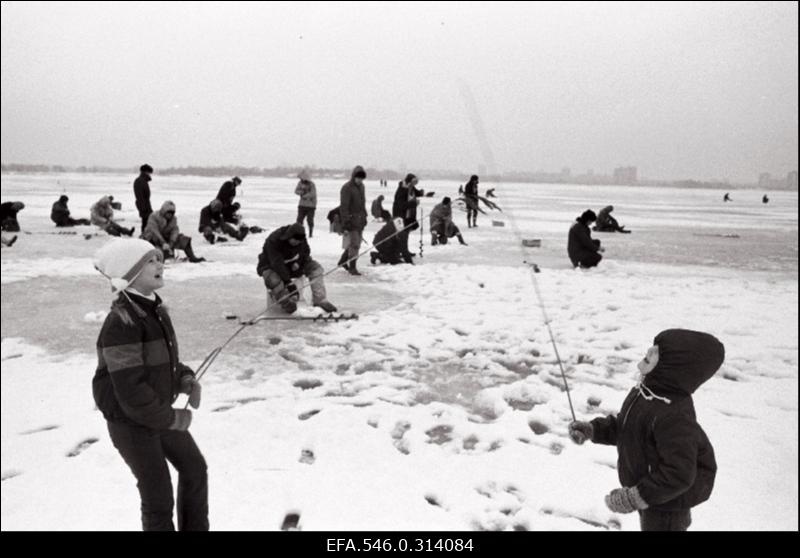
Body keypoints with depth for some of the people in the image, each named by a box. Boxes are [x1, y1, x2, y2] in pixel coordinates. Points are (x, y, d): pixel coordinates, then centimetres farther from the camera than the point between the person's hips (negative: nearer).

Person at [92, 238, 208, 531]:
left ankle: (195, 527, 39)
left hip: (160, 413, 8)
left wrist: (186, 380, -6)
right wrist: (172, 419, -19)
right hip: (131, 421, -8)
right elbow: (132, 391, -29)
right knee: (158, 495, 5)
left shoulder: (155, 310, 1)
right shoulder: (121, 323, -28)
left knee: (195, 469, 19)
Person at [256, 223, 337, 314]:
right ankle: (287, 303, -15)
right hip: (271, 268, -5)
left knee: (315, 267, -13)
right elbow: (277, 264, -36)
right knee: (274, 281, -40)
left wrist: (298, 262, -16)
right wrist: (288, 282, -40)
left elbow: (306, 251, 5)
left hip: (292, 265, 5)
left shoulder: (300, 237, -14)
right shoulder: (273, 241, -32)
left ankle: (320, 299, -15)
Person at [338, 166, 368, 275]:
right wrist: (345, 223, -22)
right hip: (351, 220, -8)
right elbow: (343, 207, -17)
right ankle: (352, 267, 2)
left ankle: (342, 261, 28)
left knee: (356, 243, 12)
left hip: (360, 221, 8)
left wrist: (364, 216, 19)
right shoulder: (346, 188, -13)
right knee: (354, 244, -7)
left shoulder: (361, 186, 13)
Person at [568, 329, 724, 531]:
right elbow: (623, 427, 8)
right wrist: (593, 429, -5)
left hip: (667, 499, -8)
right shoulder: (645, 390, -8)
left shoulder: (673, 417, -38)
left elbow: (677, 475, -33)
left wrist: (636, 498, -28)